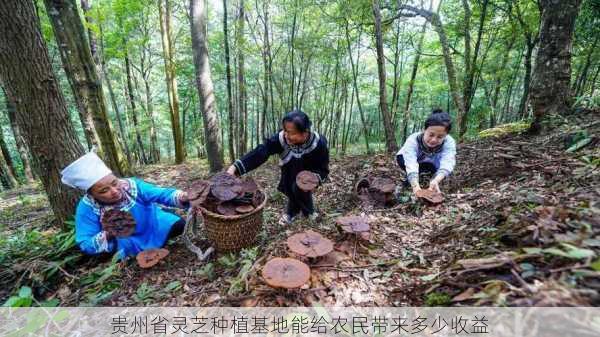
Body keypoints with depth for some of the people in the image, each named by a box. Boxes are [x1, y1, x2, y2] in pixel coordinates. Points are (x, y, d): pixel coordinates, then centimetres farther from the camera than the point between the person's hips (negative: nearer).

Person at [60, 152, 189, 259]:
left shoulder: (131, 185, -24)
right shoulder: (87, 207, -25)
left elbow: (162, 194, -27)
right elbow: (85, 245, -20)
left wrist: (181, 197, -48)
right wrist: (108, 235, -39)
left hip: (155, 226, 0)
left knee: (180, 225, -8)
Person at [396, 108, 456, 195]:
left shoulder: (449, 142, -32)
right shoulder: (413, 140, -37)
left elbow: (447, 164, -49)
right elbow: (411, 165, -52)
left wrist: (436, 181, -69)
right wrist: (415, 185, -69)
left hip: (432, 165, 1)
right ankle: (408, 181, -5)